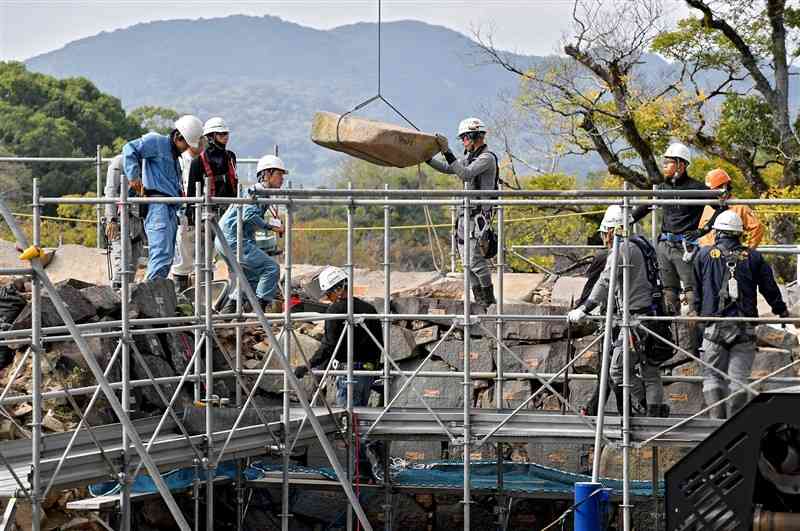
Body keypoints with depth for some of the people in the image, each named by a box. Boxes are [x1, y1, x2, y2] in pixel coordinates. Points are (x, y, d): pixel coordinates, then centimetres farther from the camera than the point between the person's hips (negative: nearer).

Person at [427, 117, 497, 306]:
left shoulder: (487, 158, -12)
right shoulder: (470, 156, 17)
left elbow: (465, 174, -25)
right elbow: (448, 169, 26)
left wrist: (447, 152, -26)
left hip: (478, 216, -10)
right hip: (465, 214, 10)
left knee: (476, 259, -13)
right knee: (468, 262, 9)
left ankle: (490, 302, -7)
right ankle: (480, 302, 13)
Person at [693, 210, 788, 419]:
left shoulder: (704, 255, 4)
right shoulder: (753, 257, 5)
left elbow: (697, 290, 11)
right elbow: (770, 288, 12)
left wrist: (698, 312, 28)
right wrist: (782, 311, 29)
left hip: (715, 326, -1)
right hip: (745, 329, 1)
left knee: (712, 376, 5)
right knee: (738, 377, 4)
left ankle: (716, 416, -10)